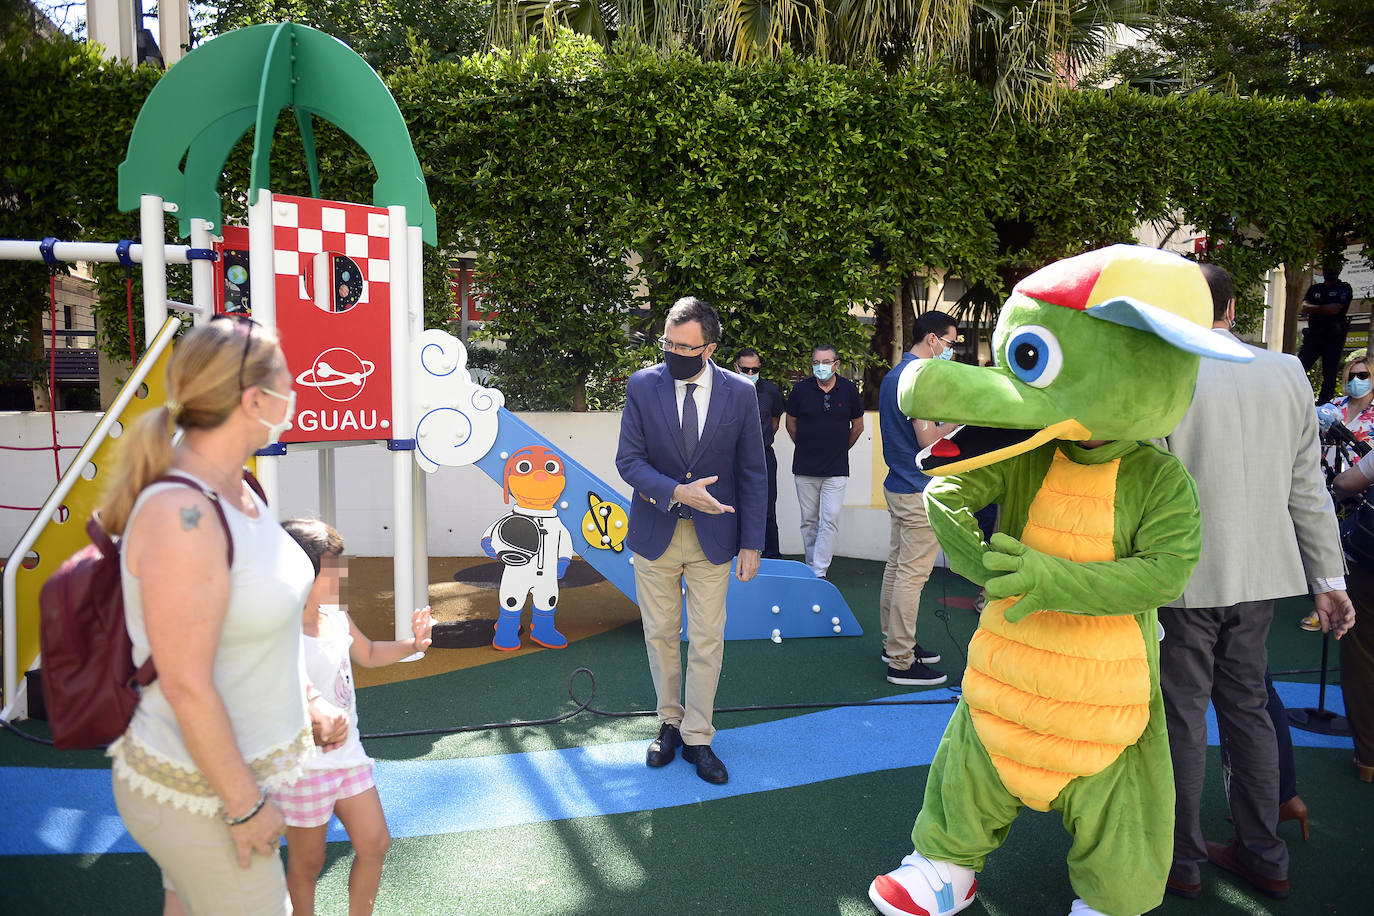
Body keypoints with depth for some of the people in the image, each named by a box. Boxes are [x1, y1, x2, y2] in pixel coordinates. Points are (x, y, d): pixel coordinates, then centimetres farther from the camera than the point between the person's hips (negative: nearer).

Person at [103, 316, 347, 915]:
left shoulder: (237, 490, -1)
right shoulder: (182, 515, -30)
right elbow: (186, 685, -27)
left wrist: (306, 705, 10)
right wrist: (246, 805, -18)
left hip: (242, 757, 9)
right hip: (198, 791, -9)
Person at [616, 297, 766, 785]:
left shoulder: (740, 393, -7)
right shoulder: (642, 386, -7)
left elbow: (752, 473, -1)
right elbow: (628, 460, -7)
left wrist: (752, 543, -3)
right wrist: (677, 492, -23)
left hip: (713, 537, 0)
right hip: (655, 533, 1)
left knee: (707, 640, 6)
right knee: (661, 635, 13)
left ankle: (697, 737, 22)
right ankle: (670, 723, 33)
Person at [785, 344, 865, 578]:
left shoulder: (849, 389, -1)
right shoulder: (800, 389, -2)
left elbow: (858, 426, 12)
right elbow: (791, 423, 12)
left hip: (836, 469, -1)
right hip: (804, 468, 1)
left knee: (830, 520, -7)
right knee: (809, 521, 8)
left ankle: (819, 573, -5)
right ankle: (810, 569, 18)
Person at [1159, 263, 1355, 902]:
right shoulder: (1287, 372, 4)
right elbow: (1307, 488, 7)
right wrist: (1328, 578, 12)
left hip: (1185, 579, -5)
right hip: (1259, 575, 6)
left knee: (1182, 716, 6)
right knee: (1246, 705, 18)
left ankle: (1180, 861, 20)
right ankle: (1263, 856, 30)